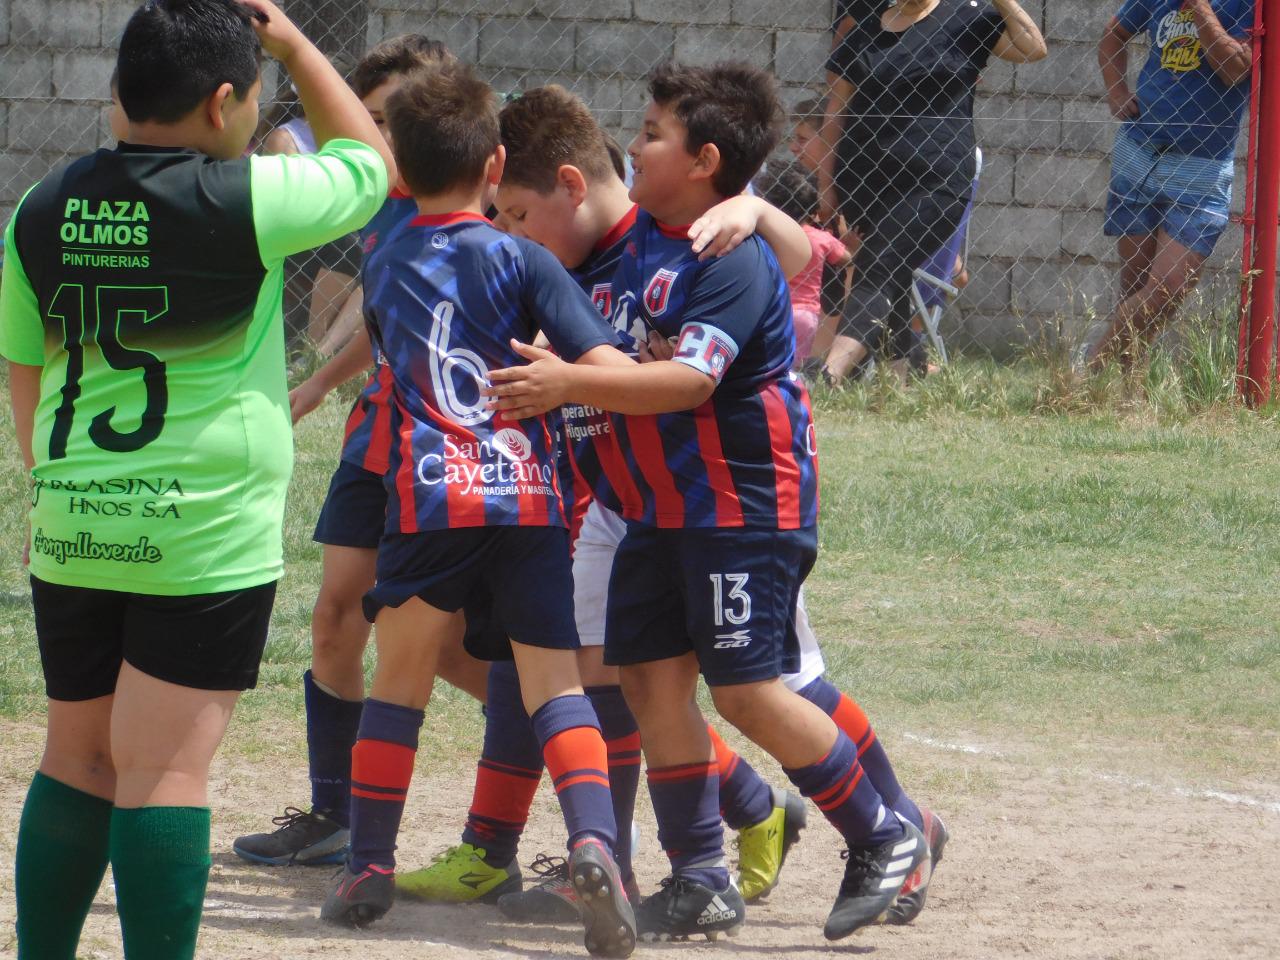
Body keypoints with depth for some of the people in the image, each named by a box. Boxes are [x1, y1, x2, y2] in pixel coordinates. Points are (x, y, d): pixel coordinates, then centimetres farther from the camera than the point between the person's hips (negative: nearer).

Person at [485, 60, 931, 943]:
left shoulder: (735, 261, -19)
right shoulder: (644, 234, 9)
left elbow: (692, 378, -32)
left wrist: (571, 384, -38)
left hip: (747, 504, -9)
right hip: (663, 502, 9)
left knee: (746, 689, -9)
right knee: (652, 674, 4)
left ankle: (886, 841, 7)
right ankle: (702, 880, 11)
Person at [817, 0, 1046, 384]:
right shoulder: (864, 32, 13)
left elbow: (1032, 48, -1)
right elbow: (837, 113, 14)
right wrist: (827, 186, 10)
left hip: (932, 183, -5)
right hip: (863, 178, 5)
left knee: (878, 276, -18)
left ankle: (828, 377, -31)